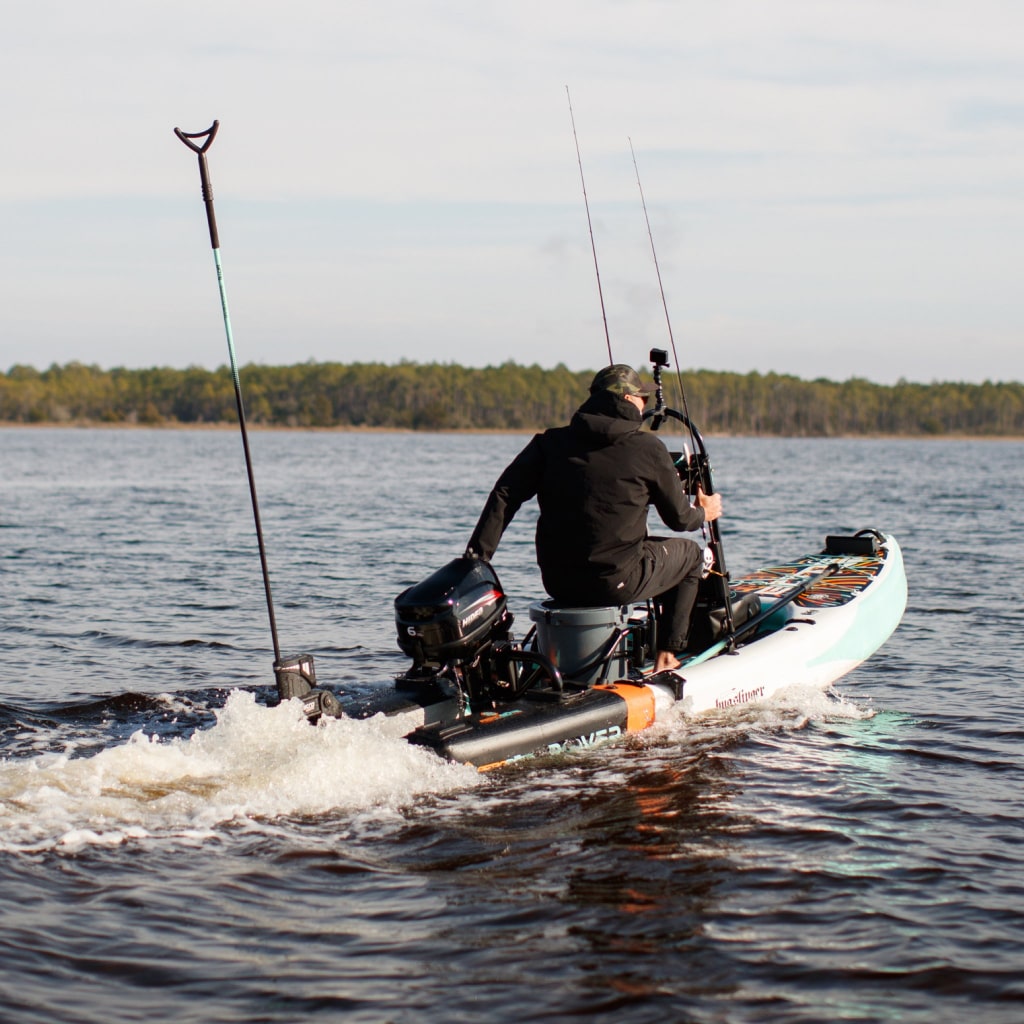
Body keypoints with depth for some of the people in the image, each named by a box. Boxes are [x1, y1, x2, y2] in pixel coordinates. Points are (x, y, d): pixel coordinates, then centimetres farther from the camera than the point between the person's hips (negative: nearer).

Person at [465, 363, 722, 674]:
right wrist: (703, 513, 27)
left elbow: (505, 495, -6)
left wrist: (476, 558, -6)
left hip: (557, 584, 5)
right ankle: (667, 656, 20)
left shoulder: (551, 442, 3)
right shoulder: (648, 449, -6)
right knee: (689, 553, 23)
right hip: (617, 584, -5)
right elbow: (679, 518, 4)